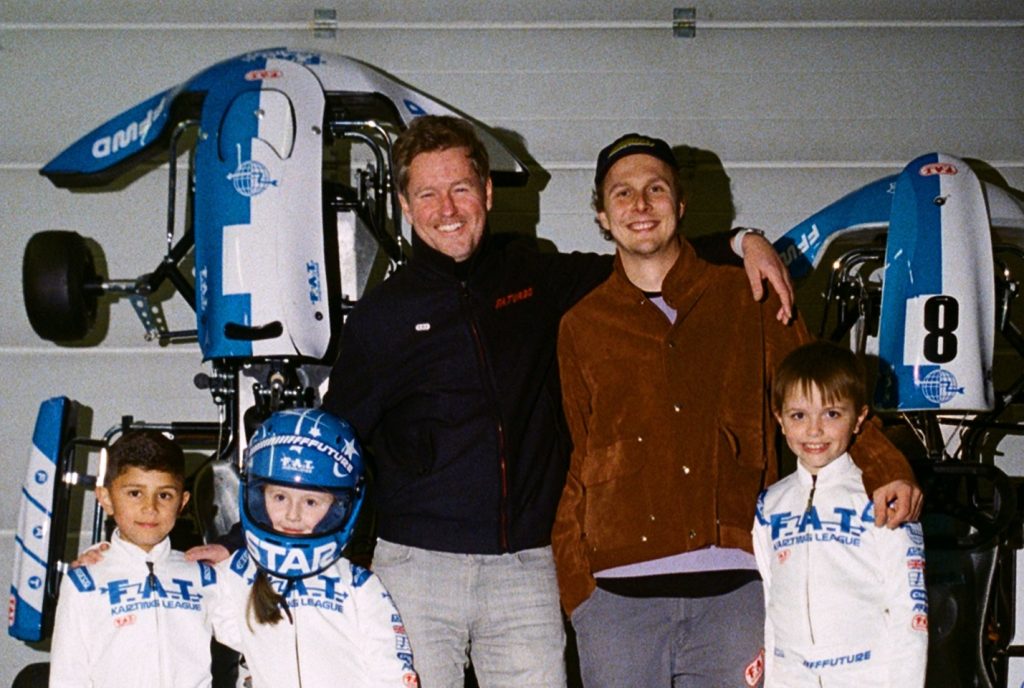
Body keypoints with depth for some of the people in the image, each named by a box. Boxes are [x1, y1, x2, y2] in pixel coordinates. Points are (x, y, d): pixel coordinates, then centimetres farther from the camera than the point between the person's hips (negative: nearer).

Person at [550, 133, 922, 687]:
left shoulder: (749, 298, 12)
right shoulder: (581, 328, 14)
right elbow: (576, 462, 13)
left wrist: (885, 469, -2)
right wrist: (573, 581, 4)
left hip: (735, 583, 0)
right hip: (618, 591, 1)